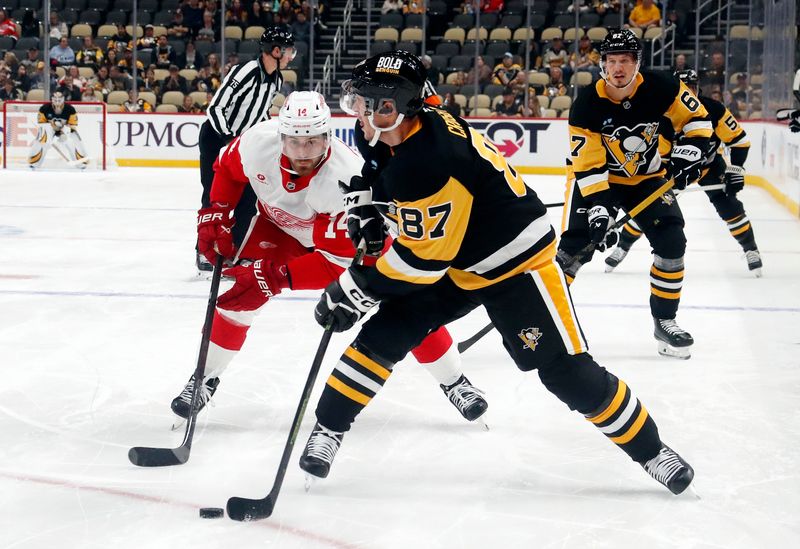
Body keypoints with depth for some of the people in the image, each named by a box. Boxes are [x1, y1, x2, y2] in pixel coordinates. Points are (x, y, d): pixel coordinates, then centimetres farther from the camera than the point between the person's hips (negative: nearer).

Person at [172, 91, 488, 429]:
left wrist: (275, 277, -44)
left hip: (350, 237, -3)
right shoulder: (257, 142, -33)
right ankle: (206, 378, 8)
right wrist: (215, 214, -12)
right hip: (280, 225, 3)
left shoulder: (347, 177, -42)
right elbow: (227, 167, -6)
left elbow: (338, 259, -38)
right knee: (237, 295, -13)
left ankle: (454, 382, 10)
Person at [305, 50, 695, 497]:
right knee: (383, 336, -4)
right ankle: (328, 428, 7)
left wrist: (355, 289, -20)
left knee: (568, 371, -8)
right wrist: (369, 203, 3)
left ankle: (650, 449, 8)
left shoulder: (429, 162, -33)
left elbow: (423, 257, -29)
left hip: (515, 264, -9)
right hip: (455, 263, 9)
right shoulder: (413, 128, -5)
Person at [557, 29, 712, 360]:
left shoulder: (661, 88, -19)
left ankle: (664, 321, 4)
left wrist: (687, 153, -19)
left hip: (647, 178, 2)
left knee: (672, 242, -12)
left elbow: (697, 118, -3)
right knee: (574, 247, -16)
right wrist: (597, 209, -33)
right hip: (595, 178, -2)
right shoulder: (587, 105, -23)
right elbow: (588, 166, -24)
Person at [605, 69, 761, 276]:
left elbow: (739, 140, -19)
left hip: (708, 163, 0)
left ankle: (751, 249, 5)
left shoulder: (713, 110, -26)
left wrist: (735, 169, -26)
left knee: (728, 206, -13)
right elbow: (656, 154, -19)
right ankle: (622, 246, 9)